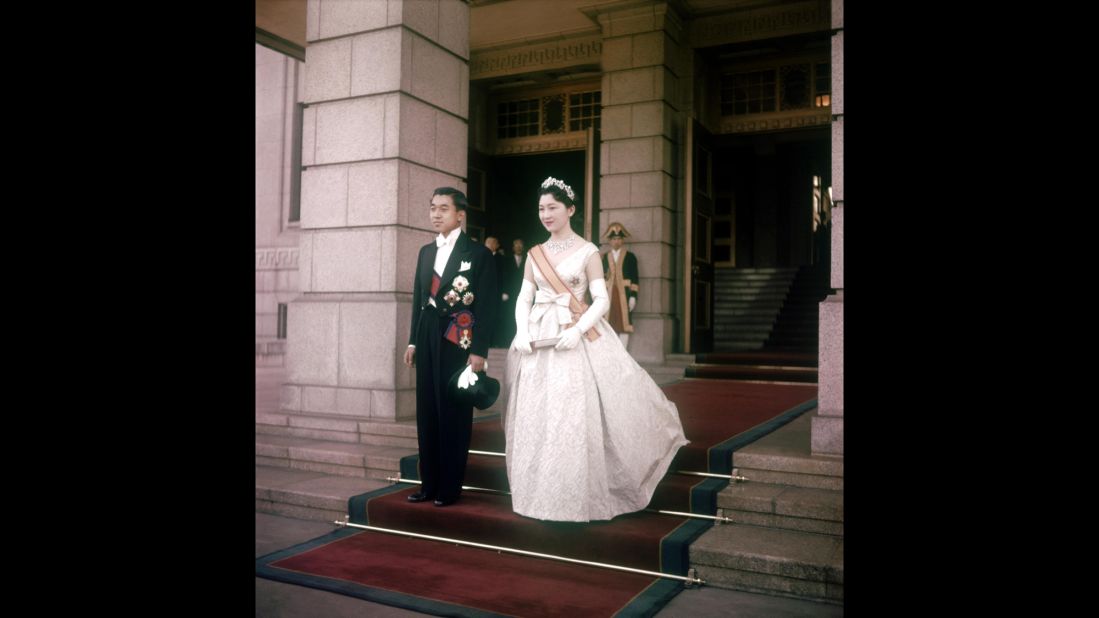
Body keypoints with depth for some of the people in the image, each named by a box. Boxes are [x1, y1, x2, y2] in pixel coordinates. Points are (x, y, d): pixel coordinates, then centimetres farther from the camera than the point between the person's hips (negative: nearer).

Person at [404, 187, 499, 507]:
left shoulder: (478, 253, -4)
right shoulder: (426, 252, 15)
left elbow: (488, 306, -8)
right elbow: (418, 299, 17)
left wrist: (479, 351, -13)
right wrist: (413, 341, 12)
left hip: (458, 343, -6)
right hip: (427, 341, 6)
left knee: (454, 414, 1)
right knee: (427, 413, 8)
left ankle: (450, 488, 11)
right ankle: (429, 484, 18)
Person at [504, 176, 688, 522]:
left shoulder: (587, 252, -1)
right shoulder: (535, 254, 11)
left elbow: (602, 300, -7)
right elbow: (524, 299, 10)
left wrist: (577, 331, -21)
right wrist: (521, 333, -7)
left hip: (576, 340, -4)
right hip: (539, 341, 5)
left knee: (576, 417, -7)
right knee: (536, 417, 4)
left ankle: (579, 497, 7)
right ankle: (542, 494, 17)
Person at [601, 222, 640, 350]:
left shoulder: (630, 256, 5)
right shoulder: (605, 257, 11)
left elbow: (634, 278, 1)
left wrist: (633, 296, -8)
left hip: (624, 294, -2)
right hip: (609, 294, 2)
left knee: (624, 325, -3)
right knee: (610, 326, 2)